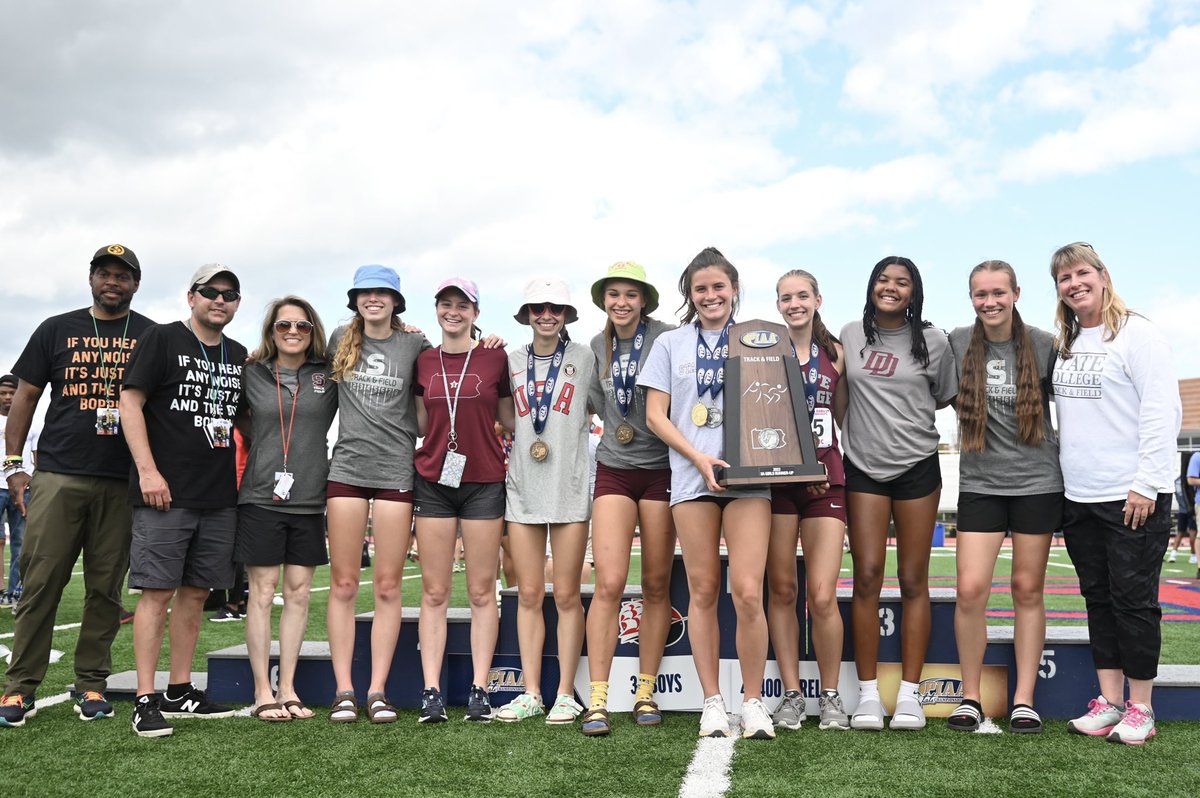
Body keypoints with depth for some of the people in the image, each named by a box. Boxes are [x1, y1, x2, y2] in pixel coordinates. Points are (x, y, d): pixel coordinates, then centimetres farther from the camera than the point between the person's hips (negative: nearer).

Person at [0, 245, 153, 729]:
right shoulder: (57, 330, 11)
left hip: (122, 484, 0)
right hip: (57, 476, 0)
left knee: (106, 588, 4)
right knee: (40, 583, -2)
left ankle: (91, 684, 14)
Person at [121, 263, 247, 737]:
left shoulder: (239, 356, 16)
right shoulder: (162, 340, -1)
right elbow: (131, 401, -7)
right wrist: (148, 469, -15)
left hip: (220, 497, 6)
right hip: (165, 492, -6)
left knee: (195, 592, 10)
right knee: (157, 592, -6)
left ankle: (180, 692, 19)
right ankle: (146, 700, 0)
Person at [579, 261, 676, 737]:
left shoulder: (668, 338, -5)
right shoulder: (598, 347, 9)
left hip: (661, 469, -2)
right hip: (614, 469, 2)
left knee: (657, 585, 4)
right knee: (609, 583, -8)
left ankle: (646, 694, 16)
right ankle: (597, 701, -5)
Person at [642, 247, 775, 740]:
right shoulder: (670, 344, 12)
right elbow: (655, 415, 6)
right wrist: (699, 458, -7)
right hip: (691, 476, 1)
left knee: (748, 592, -9)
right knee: (703, 591, 3)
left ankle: (753, 703, 4)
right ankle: (712, 703, 12)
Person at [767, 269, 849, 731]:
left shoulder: (835, 353, 11)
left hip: (825, 480, 0)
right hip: (775, 479, 0)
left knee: (823, 596, -6)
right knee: (781, 589, 3)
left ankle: (830, 697, 11)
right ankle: (791, 695, 15)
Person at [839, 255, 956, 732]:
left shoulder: (932, 342, 3)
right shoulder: (850, 336, 6)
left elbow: (944, 399, 15)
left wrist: (906, 417, 8)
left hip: (917, 467, 0)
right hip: (863, 468, 1)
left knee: (913, 581, 2)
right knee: (867, 576, -4)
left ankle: (908, 693, 9)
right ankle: (868, 693, 4)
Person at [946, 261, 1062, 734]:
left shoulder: (1043, 346, 0)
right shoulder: (957, 344, 0)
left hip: (1037, 481, 0)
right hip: (980, 482, 0)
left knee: (1028, 590, 6)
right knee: (970, 590, -8)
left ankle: (1024, 700, 15)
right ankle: (970, 697, 7)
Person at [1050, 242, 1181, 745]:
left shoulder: (1136, 333, -7)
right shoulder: (1063, 345, 13)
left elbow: (1162, 412, -12)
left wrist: (1146, 483, -16)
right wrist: (1062, 477, 12)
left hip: (1133, 496, -6)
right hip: (1080, 497, 7)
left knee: (1133, 599, 0)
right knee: (1098, 598, 10)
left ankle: (1140, 709, 11)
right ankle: (1108, 702, 19)